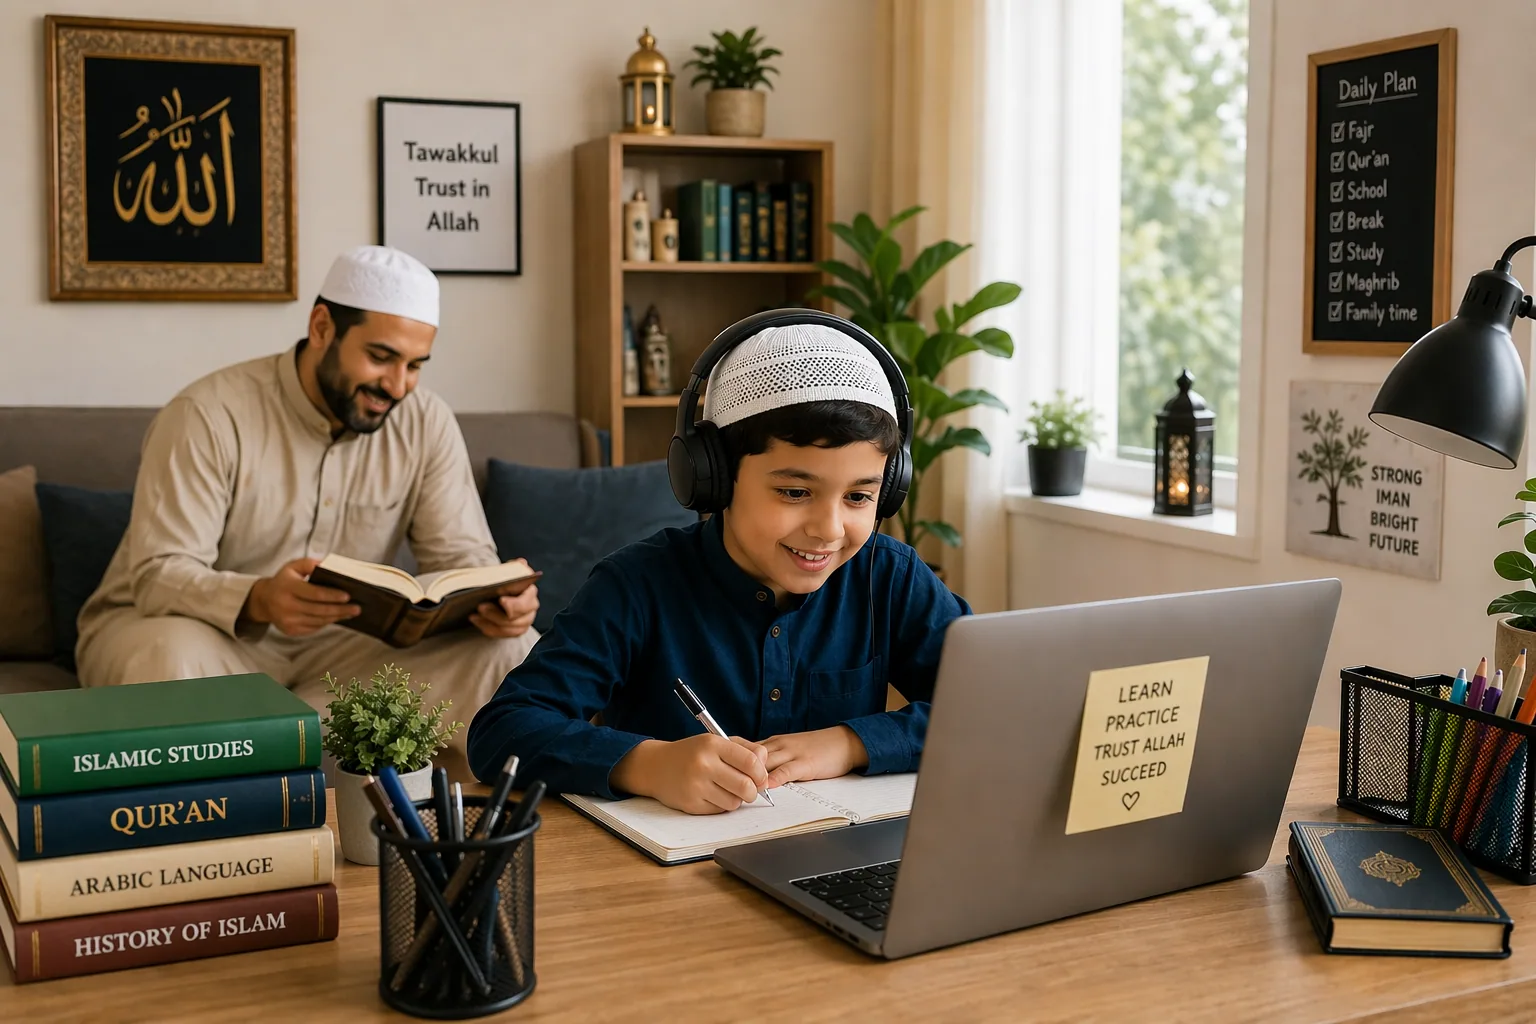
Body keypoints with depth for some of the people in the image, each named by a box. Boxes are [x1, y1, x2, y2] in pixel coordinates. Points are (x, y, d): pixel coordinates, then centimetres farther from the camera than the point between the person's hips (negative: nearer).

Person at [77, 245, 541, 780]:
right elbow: (159, 575, -24)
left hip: (332, 641, 4)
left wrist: (495, 599, -30)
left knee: (513, 652, -16)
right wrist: (257, 600, -45)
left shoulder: (427, 423, -5)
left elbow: (461, 554, -5)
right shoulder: (208, 415, -18)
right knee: (170, 658, -40)